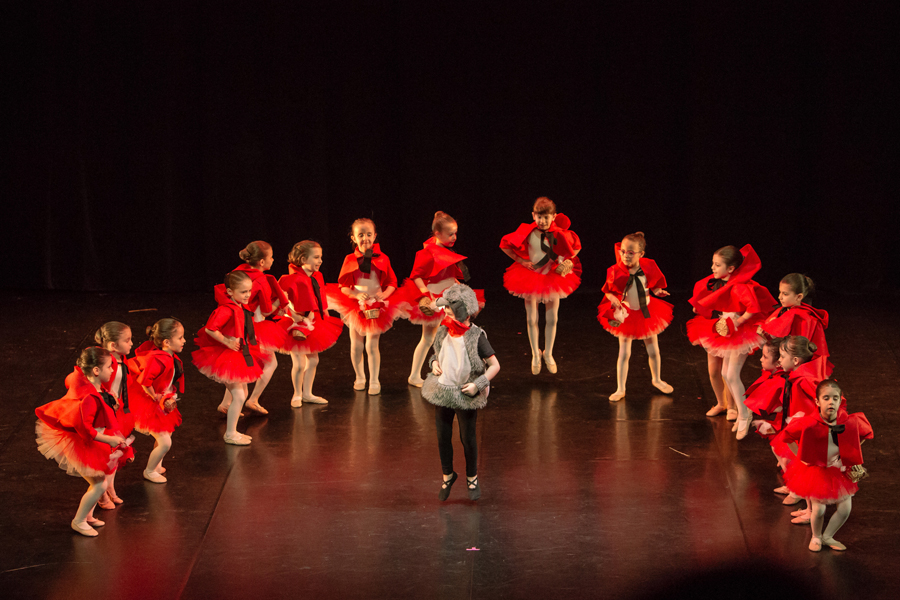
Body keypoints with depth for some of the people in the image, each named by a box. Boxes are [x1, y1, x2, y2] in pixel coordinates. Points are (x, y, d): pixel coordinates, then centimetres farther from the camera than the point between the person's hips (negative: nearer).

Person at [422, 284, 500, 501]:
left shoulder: (476, 336, -17)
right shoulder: (443, 332, -1)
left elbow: (495, 365, -11)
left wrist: (478, 384, -20)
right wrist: (434, 362, -3)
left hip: (466, 396, -5)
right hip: (442, 392, 5)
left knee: (468, 438, 8)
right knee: (443, 437, 12)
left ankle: (472, 478, 29)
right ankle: (447, 475, 33)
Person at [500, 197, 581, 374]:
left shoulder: (560, 235, -12)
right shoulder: (528, 233, -15)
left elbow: (576, 247, 7)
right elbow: (505, 245, -5)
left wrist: (565, 263, -5)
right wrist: (521, 261, -8)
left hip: (553, 278, 1)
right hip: (531, 278, -1)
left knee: (552, 319, 8)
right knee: (532, 319, 4)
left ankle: (548, 354, 27)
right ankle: (536, 355, 22)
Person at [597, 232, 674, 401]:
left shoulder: (649, 267, -13)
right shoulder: (616, 272, -17)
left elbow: (655, 285, 4)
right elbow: (608, 292, -3)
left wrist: (658, 291, -16)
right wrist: (614, 299, -22)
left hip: (647, 313, 2)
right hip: (625, 315, -2)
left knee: (653, 350, 17)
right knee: (624, 353, 2)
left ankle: (656, 380, 42)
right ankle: (620, 389, 12)